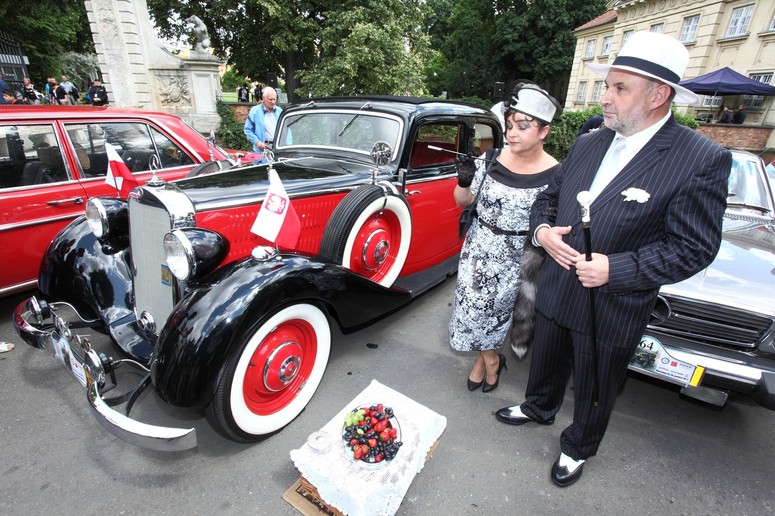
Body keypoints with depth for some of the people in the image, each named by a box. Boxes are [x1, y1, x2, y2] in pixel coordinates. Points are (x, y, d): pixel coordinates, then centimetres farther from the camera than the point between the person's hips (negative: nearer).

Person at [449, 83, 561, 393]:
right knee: (474, 305, 8)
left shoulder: (553, 176, -13)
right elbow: (463, 201, 0)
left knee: (489, 308, 6)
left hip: (513, 258, -3)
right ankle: (491, 359, 35)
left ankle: (484, 358, 37)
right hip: (478, 248, 3)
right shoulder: (491, 159, -6)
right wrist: (464, 181, -17)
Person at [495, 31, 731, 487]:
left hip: (612, 309, -4)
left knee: (594, 393, 19)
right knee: (546, 365, 27)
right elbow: (550, 196, 11)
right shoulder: (588, 145, 1)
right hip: (555, 291, 5)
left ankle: (578, 449, 46)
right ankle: (538, 408, 56)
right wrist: (542, 229, -11)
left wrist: (615, 269, -26)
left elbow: (693, 249, -15)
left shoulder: (702, 160, -15)